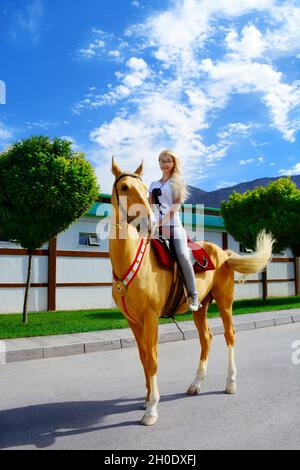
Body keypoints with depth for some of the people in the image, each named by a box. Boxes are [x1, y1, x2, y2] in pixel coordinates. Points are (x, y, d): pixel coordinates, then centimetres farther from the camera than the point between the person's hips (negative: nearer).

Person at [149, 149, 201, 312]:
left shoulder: (178, 182, 11)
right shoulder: (153, 184, 23)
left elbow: (176, 204, -1)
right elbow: (150, 207, 16)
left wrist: (162, 222, -12)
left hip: (173, 225, -4)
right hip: (156, 226, 4)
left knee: (182, 255, -20)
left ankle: (194, 297, -17)